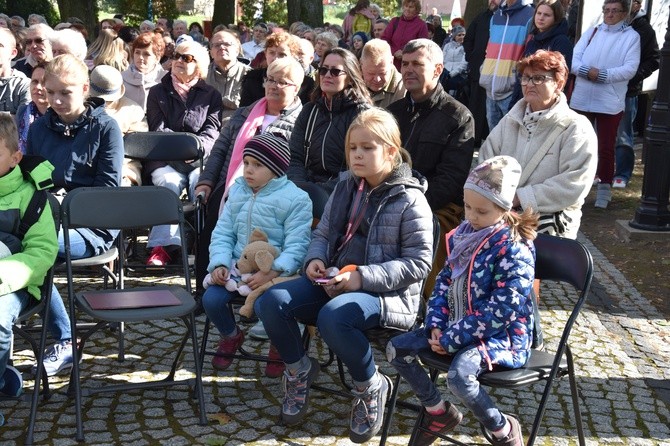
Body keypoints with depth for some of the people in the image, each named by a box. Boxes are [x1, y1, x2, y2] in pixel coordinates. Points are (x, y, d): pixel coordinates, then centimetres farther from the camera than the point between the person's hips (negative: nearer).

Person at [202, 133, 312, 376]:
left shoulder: (296, 199, -8)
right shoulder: (237, 192, 11)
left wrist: (271, 273, -28)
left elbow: (296, 247, -15)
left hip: (275, 272, -5)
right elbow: (222, 234, 10)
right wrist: (220, 264, -8)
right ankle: (231, 336, 20)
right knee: (211, 299, -17)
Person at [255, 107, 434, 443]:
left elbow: (418, 263, -14)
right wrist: (315, 259, -6)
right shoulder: (346, 187, 9)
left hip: (386, 291, -6)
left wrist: (363, 277, -23)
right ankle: (299, 369, 13)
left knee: (332, 317, -37)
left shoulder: (409, 199, -10)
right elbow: (323, 233, 18)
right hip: (334, 280, 7)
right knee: (270, 302, -14)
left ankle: (371, 386, -8)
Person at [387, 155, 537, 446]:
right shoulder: (463, 234, 4)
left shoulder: (513, 249, -19)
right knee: (397, 349, 0)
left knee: (459, 375, -34)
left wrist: (451, 339, -21)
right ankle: (439, 412, 15)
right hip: (455, 325, 8)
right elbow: (444, 281, 11)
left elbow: (500, 310, -24)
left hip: (500, 334, -8)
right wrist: (436, 325, -5)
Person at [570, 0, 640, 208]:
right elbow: (574, 58, 1)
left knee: (606, 148, 2)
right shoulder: (591, 31, 11)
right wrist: (586, 71, -17)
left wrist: (603, 75, -19)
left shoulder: (631, 36, 1)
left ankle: (604, 189, 12)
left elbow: (630, 69, -10)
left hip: (610, 102, -3)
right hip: (581, 99, 3)